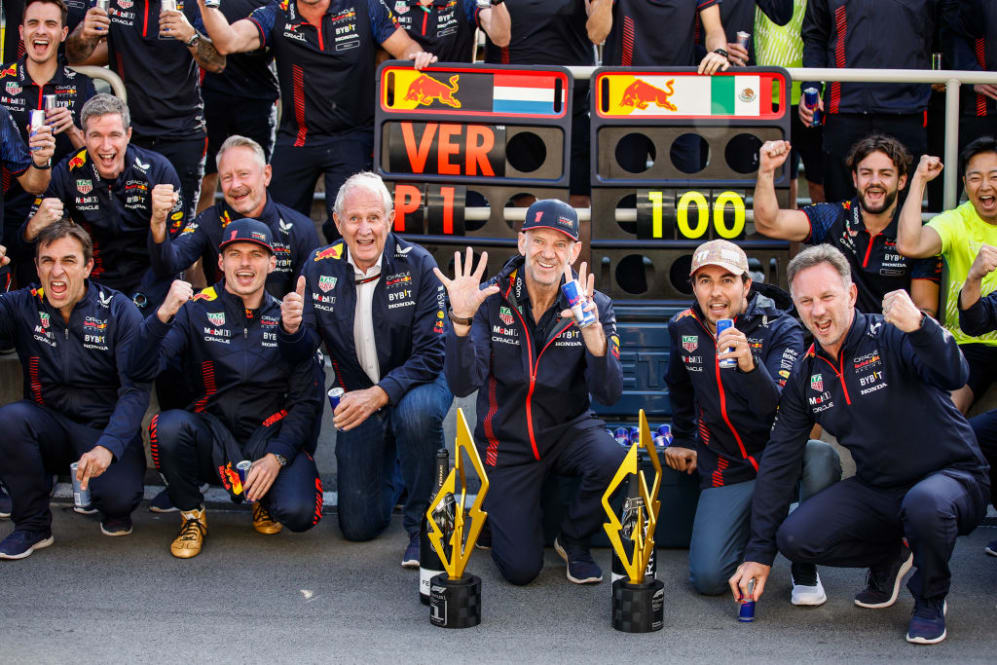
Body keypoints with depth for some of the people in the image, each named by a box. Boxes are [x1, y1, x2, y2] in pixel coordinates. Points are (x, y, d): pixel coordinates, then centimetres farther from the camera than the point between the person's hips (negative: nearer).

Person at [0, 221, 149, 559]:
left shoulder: (119, 311, -9)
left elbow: (136, 389, -15)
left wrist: (107, 446, -30)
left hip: (107, 426, -2)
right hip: (51, 424, 2)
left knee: (120, 496, -29)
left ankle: (111, 509, 14)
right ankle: (33, 525, -8)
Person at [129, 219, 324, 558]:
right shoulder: (197, 310, -1)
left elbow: (307, 400, 2)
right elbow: (142, 370, -13)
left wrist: (276, 457, -12)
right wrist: (163, 315, -29)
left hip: (272, 435, 0)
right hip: (213, 436, 0)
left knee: (298, 513, -27)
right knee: (170, 425, -33)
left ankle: (264, 497, 13)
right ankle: (192, 516, -4)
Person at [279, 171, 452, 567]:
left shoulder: (417, 265, -18)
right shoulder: (319, 268, -8)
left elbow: (432, 354, -20)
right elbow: (302, 352, -3)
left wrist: (379, 394, -34)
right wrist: (292, 330, -27)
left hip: (415, 383, -3)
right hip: (358, 395, 3)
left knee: (416, 412, -41)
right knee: (359, 526, -1)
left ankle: (423, 524, -17)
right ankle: (392, 465, 34)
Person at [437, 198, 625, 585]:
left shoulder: (594, 306, -10)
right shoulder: (491, 300, -12)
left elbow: (609, 394, -21)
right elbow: (463, 386, -20)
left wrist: (594, 336, -41)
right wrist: (461, 320, -37)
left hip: (568, 430, 1)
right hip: (507, 443, -1)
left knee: (612, 461, -33)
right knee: (521, 569, -8)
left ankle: (573, 540, -1)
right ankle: (496, 514, 29)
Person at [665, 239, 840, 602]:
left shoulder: (781, 329, -14)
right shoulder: (683, 328, 0)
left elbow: (783, 410, -30)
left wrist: (750, 366, -46)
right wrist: (682, 439, 27)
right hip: (725, 469, 3)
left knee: (821, 459, -39)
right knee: (708, 578, -15)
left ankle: (806, 568, -12)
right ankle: (754, 524, 21)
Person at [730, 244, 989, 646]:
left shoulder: (891, 337, -14)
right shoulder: (806, 375, 2)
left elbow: (955, 376, -33)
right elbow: (779, 462, 5)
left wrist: (919, 327, -54)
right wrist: (759, 553, 1)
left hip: (952, 477, -5)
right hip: (876, 489, 5)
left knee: (924, 503, -40)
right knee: (793, 538, -15)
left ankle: (930, 601, -7)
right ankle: (890, 556, 14)